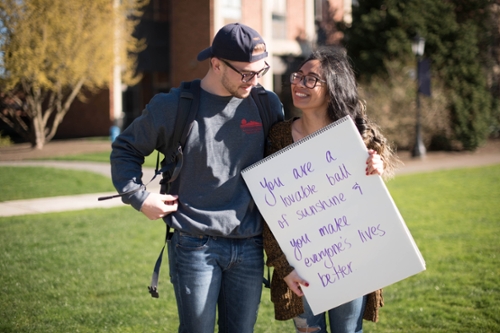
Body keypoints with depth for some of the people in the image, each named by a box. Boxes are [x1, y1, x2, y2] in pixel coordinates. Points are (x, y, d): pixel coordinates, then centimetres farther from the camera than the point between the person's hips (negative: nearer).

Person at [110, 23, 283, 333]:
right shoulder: (174, 106, -5)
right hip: (195, 246, -3)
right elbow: (125, 149, 7)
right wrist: (140, 197, -4)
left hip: (249, 248, 3)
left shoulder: (267, 104, 4)